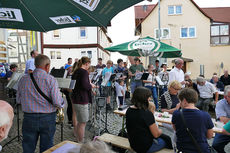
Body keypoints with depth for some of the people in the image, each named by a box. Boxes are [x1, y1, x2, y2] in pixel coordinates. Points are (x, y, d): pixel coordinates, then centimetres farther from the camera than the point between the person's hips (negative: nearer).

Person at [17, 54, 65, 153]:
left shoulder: (23, 79, -2)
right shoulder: (51, 80, -14)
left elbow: (19, 100, 7)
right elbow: (57, 102, -18)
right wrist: (62, 103, 3)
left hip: (29, 118, 3)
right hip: (48, 119, -3)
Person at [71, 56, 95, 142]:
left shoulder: (76, 71, 12)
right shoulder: (84, 72, -16)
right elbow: (85, 85, -27)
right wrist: (91, 85, -7)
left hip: (76, 99, 10)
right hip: (81, 100, -10)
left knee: (80, 121, 21)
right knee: (82, 122, 2)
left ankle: (78, 141, 34)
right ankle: (81, 143, 12)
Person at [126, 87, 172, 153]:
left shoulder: (129, 110, -6)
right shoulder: (147, 113, -28)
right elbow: (156, 134, -18)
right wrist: (160, 131, 2)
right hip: (145, 147, -7)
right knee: (167, 139, 17)